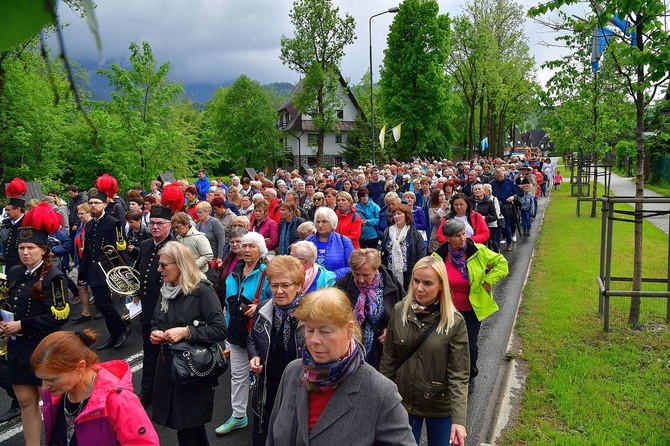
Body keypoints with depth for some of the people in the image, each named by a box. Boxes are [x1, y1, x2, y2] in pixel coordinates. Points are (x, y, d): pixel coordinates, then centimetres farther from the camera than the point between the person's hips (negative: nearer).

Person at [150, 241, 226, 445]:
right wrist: (154, 333, -3)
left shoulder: (202, 291, -16)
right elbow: (155, 323, 19)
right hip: (168, 367, 7)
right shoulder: (166, 291, 7)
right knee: (188, 429, 18)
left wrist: (186, 332, -25)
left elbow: (220, 330, -20)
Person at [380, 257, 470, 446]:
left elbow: (459, 374, -17)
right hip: (403, 402, 2)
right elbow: (388, 360, -1)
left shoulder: (455, 322, -16)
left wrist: (459, 419, -24)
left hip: (440, 406, -2)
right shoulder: (399, 311, -9)